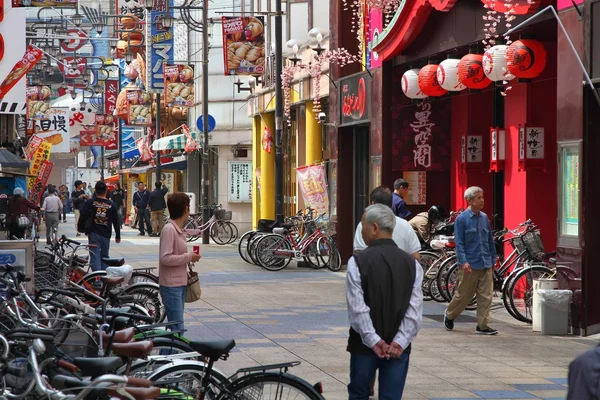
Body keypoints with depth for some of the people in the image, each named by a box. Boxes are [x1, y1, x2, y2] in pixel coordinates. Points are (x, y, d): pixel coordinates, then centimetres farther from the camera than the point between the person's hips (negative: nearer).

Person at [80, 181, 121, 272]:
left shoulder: (90, 202, -5)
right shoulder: (111, 205, 2)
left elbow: (83, 214, -14)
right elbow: (116, 222, 5)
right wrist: (118, 236, 13)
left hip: (93, 233, -2)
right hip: (106, 234, 2)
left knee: (95, 256, -2)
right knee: (104, 256, 15)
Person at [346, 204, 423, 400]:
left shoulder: (358, 261, -9)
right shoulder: (412, 263, 1)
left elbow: (357, 308, -15)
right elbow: (415, 310, -5)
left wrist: (374, 341, -11)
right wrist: (399, 342, -8)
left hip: (366, 344, -2)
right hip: (398, 347, 2)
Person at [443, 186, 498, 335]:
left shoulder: (484, 217, 8)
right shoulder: (461, 219, -7)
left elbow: (490, 240, 15)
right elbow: (459, 243, -10)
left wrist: (493, 258, 14)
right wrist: (464, 261, -18)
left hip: (485, 264, 5)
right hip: (470, 265, -5)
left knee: (486, 296, 0)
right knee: (464, 295, 6)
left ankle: (483, 326, 5)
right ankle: (449, 315, 31)